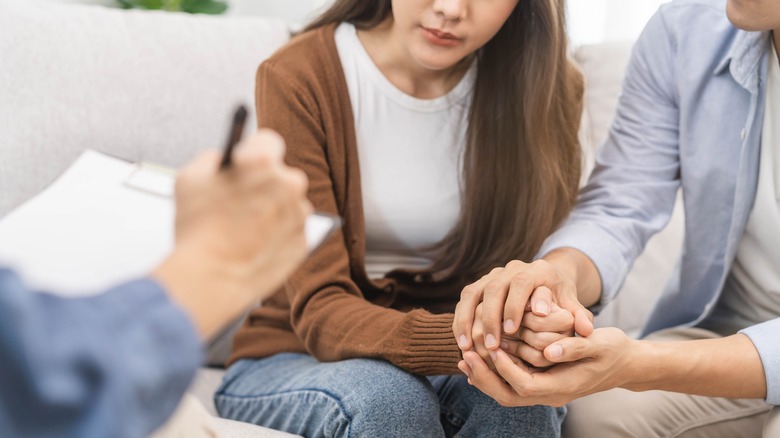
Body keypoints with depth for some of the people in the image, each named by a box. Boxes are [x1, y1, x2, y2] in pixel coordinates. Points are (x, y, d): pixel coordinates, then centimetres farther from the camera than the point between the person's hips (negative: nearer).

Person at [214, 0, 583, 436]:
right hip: (294, 363, -1)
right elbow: (318, 311, -20)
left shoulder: (549, 88, -7)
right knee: (388, 396, -34)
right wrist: (460, 343, -40)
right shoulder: (298, 79, -15)